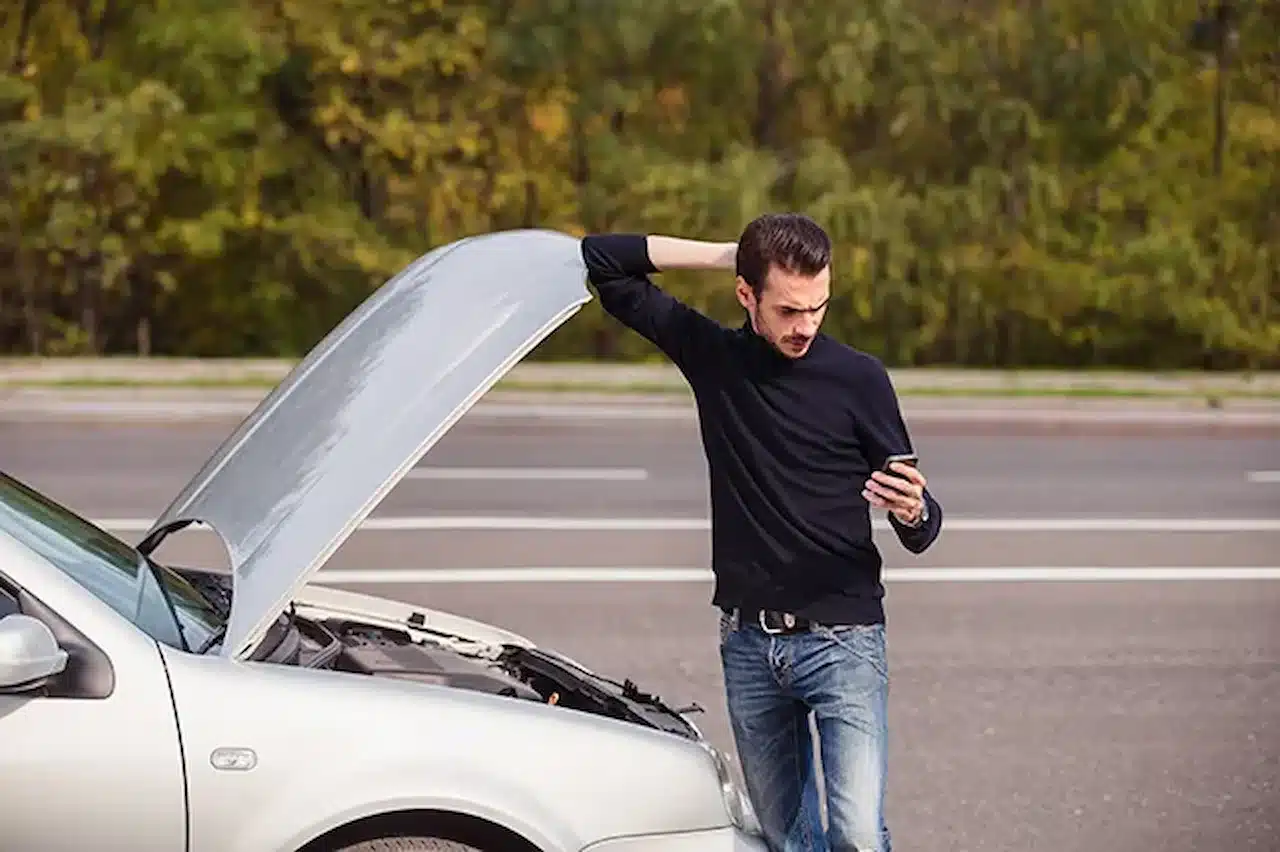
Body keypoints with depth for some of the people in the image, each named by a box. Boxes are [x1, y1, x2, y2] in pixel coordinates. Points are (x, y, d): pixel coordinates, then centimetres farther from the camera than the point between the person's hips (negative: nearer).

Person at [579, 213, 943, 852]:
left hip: (841, 638, -4)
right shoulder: (712, 355, 3)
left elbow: (920, 530, -1)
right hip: (748, 641, 4)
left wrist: (914, 512, -25)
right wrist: (723, 254, -2)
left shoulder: (857, 378, -5)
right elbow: (602, 259, 5)